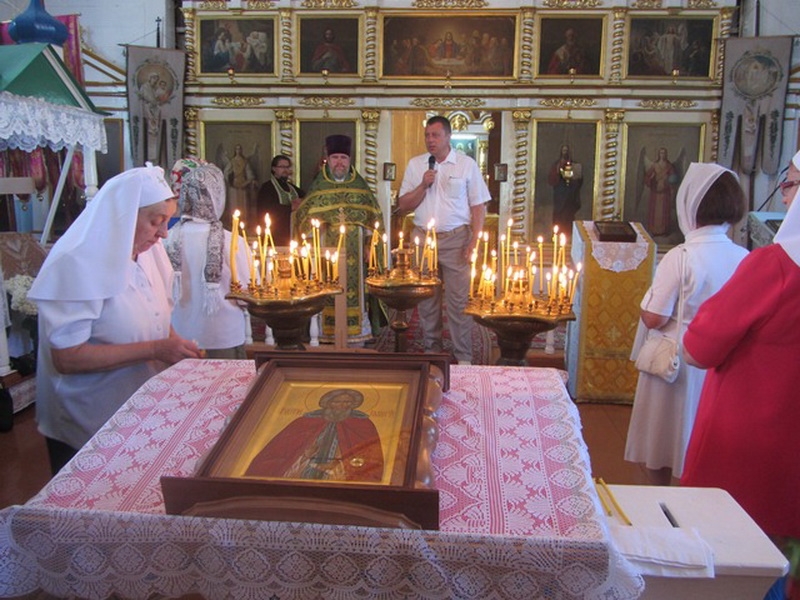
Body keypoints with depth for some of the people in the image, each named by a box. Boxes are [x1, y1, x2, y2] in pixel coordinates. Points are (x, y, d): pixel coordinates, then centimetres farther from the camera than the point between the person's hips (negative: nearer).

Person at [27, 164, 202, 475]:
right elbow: (66, 357, -26)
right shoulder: (77, 263, -21)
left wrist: (176, 349, -8)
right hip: (87, 429, -7)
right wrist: (155, 350, -28)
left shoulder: (148, 252, 3)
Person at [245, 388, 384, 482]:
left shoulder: (362, 424, 8)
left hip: (339, 477, -2)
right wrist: (304, 455, -9)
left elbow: (373, 459, -1)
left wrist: (339, 465, -10)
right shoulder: (308, 421, 13)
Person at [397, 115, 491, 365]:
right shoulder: (415, 164, 8)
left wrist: (474, 241, -9)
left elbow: (478, 206, 0)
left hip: (456, 239, -3)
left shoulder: (467, 164, 1)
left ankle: (464, 357, 7)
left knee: (459, 301, -2)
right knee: (426, 300, 8)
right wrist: (423, 185, -9)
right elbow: (403, 205, 6)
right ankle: (432, 350, 22)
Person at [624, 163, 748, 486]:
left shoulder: (680, 258, -21)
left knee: (663, 437, 16)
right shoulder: (745, 258, -7)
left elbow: (654, 319, -20)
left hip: (676, 361, -4)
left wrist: (649, 297, -1)